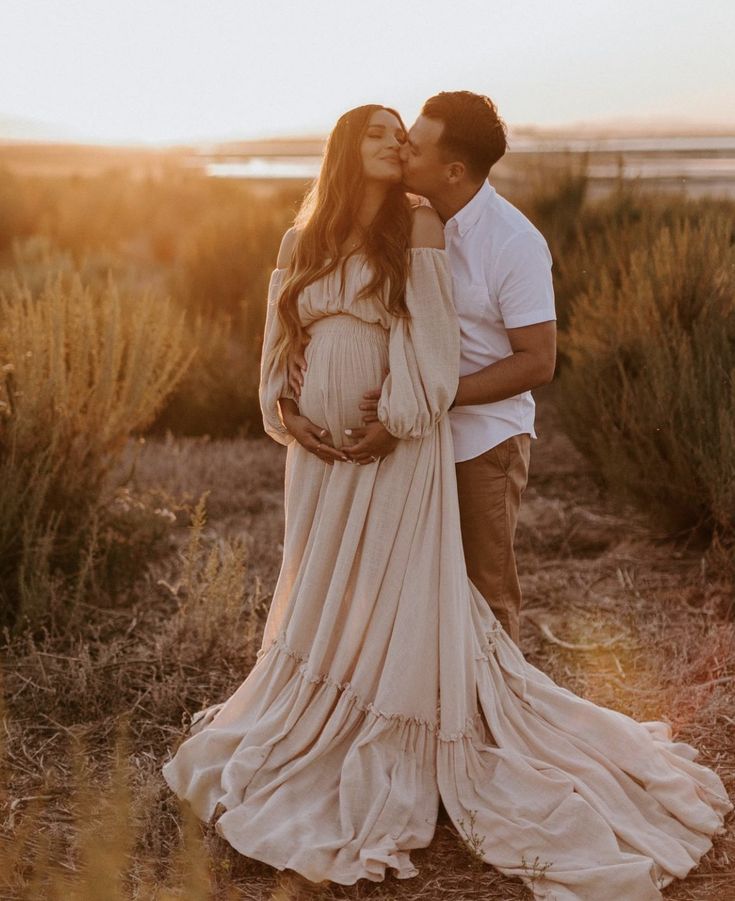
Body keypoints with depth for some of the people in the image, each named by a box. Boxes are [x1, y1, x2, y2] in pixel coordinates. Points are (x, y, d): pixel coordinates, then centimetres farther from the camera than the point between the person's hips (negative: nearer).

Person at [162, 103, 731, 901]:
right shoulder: (301, 243, 10)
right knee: (318, 604, 14)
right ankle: (308, 750, 31)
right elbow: (279, 347, 12)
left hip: (397, 450, -5)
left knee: (394, 606, 1)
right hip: (320, 450, 5)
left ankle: (386, 775, 16)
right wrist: (287, 414, -3)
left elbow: (431, 343, -10)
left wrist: (392, 422, -16)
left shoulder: (418, 227, -3)